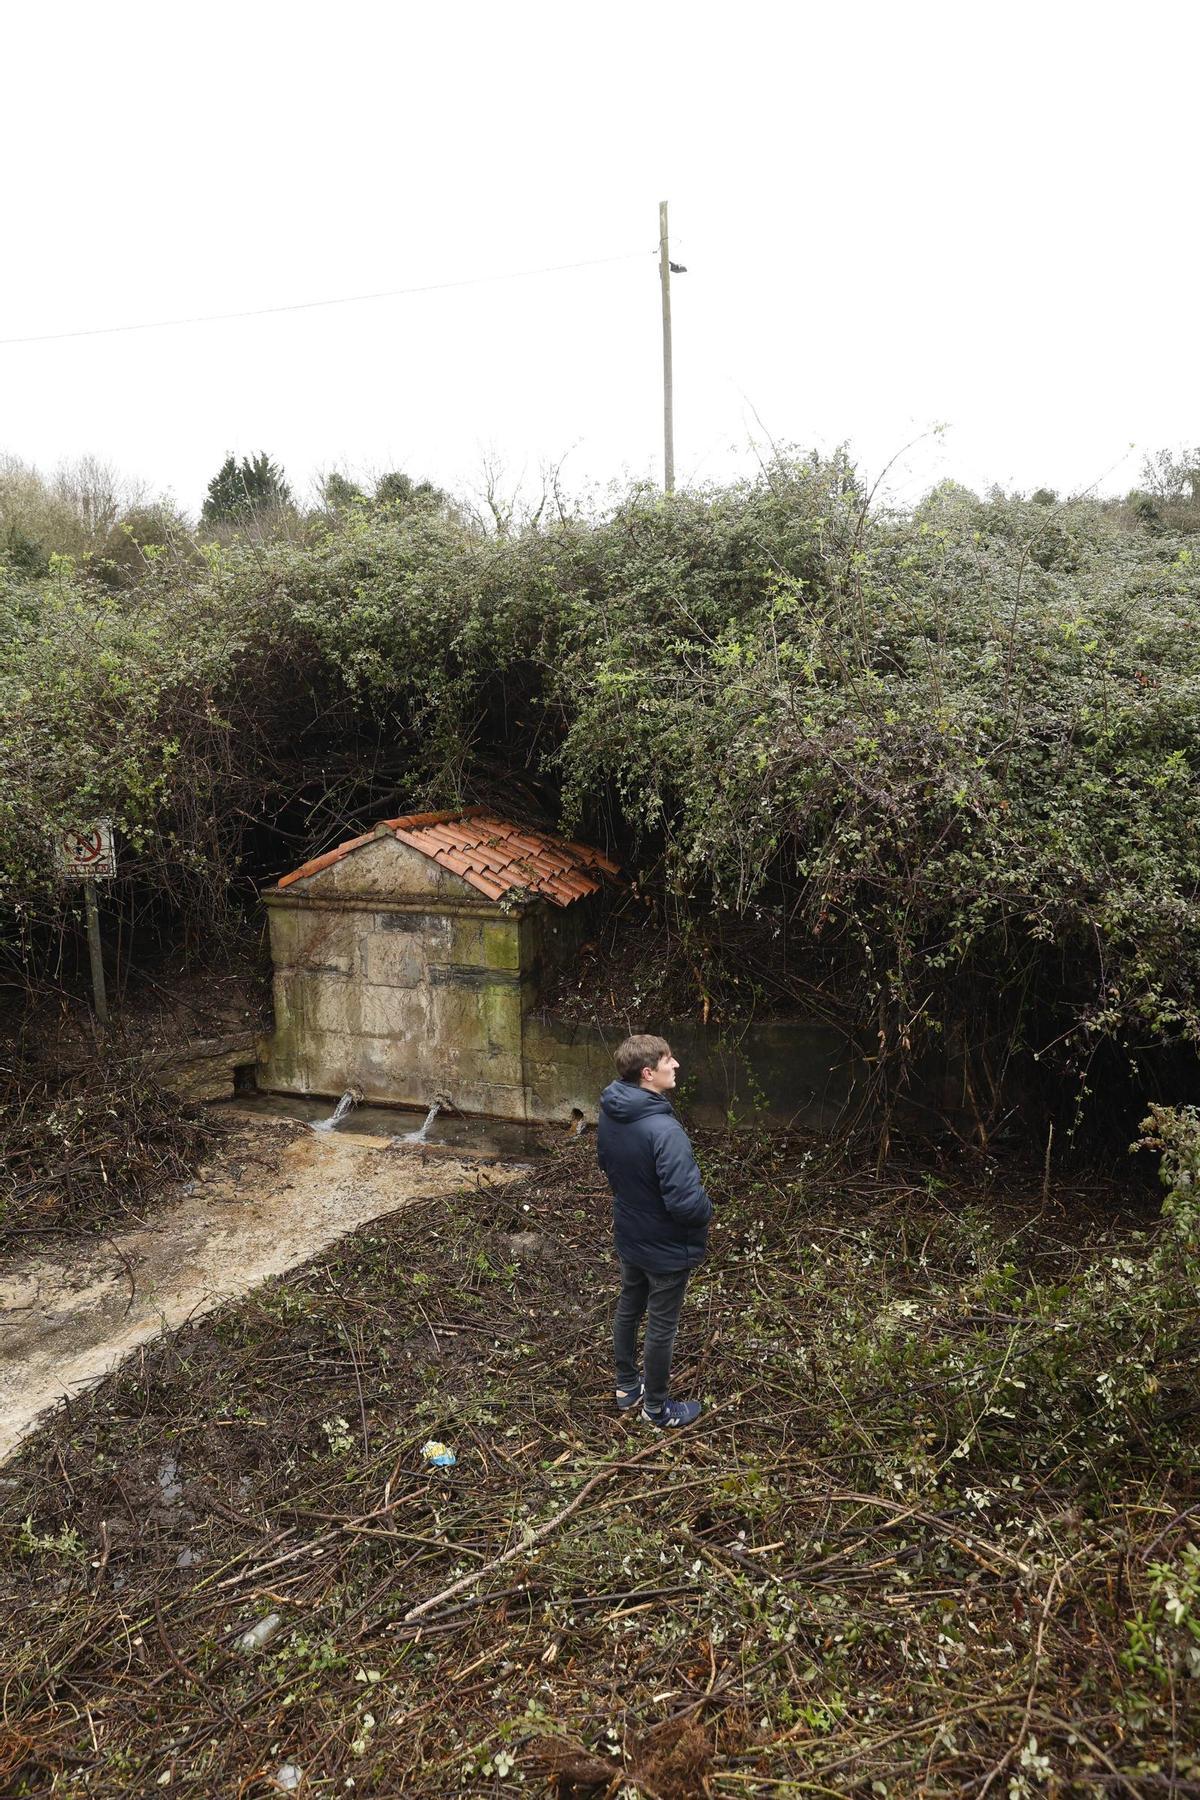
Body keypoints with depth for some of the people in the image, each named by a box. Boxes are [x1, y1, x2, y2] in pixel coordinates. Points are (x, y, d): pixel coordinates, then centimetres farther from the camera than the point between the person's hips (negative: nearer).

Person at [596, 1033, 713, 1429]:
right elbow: (685, 1203, -34)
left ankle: (626, 1386, 45)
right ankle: (656, 1408, 32)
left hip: (628, 1236, 7)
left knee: (628, 1309, 25)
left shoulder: (609, 1113, -10)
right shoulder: (664, 1130, -36)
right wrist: (707, 1208, -12)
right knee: (661, 1326, 13)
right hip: (666, 1247, -7)